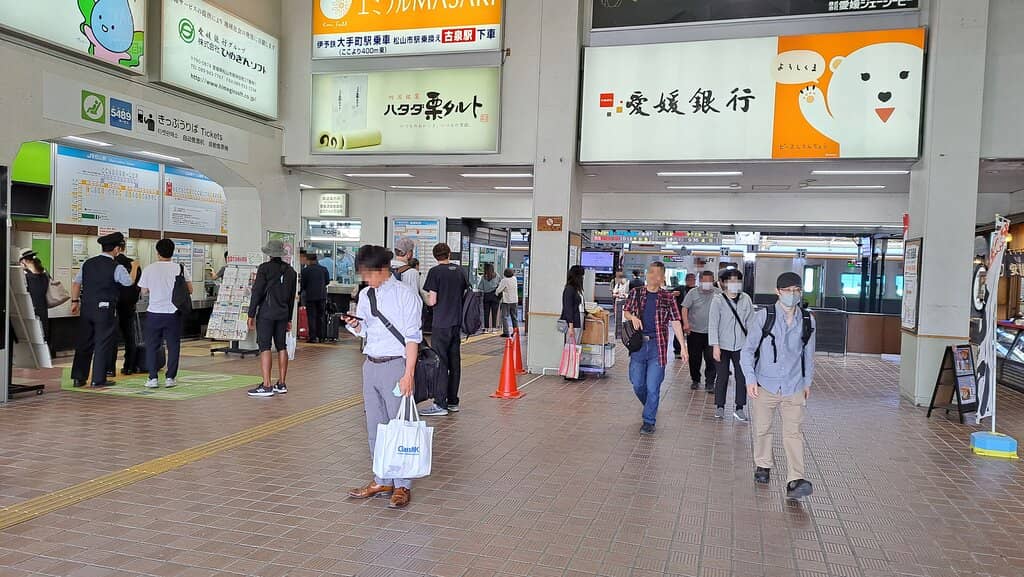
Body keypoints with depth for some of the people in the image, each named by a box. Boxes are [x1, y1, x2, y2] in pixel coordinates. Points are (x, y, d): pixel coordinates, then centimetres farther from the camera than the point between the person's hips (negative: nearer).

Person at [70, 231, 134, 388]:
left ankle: (78, 378, 16)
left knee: (84, 342, 12)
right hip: (105, 310, -6)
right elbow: (129, 282, 2)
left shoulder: (87, 263, 7)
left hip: (86, 308, 6)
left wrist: (75, 301, 18)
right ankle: (98, 380, 4)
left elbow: (76, 283, 11)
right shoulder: (116, 267, -10)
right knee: (103, 344, 2)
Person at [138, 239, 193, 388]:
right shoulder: (180, 268, -5)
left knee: (151, 346, 10)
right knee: (173, 346, 8)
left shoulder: (149, 269, -3)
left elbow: (144, 291, 6)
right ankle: (170, 378, 8)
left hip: (154, 313, 0)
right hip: (173, 313, 0)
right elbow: (189, 290, -2)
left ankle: (153, 378, 8)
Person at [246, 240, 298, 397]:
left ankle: (266, 386, -11)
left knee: (265, 347, -6)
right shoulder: (290, 271, 11)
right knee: (281, 347, 10)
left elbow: (257, 292, -10)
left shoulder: (265, 268, -7)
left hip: (266, 313, -6)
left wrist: (251, 315, -5)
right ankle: (282, 384, 15)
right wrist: (289, 318, 20)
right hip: (283, 314, 6)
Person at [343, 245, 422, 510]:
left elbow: (412, 337, -11)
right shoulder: (365, 295, 10)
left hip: (396, 365, -6)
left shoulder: (405, 295, -8)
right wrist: (355, 325, -3)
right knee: (375, 427, 12)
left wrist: (408, 373, -16)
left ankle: (402, 486, 9)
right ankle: (381, 481, 24)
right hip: (371, 365, 7)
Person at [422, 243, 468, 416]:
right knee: (454, 362, 10)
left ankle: (440, 404, -3)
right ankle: (453, 402, 17)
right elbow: (466, 294, 13)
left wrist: (426, 298, 8)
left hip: (441, 324, -6)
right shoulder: (459, 270, 7)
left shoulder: (435, 272, -10)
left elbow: (432, 301, -13)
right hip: (457, 323, 6)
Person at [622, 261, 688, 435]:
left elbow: (675, 322, 0)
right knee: (637, 384, 9)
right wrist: (633, 317, -7)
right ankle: (650, 407, 37)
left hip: (657, 346, -2)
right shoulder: (636, 293, 6)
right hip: (638, 344, 2)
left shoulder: (668, 297, 2)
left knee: (653, 386, -3)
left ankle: (649, 421, 8)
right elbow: (625, 312, 16)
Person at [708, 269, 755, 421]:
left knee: (742, 377, 5)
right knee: (722, 376, 6)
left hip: (741, 346, 2)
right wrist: (715, 346, -16)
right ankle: (719, 406, 20)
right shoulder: (718, 301, -9)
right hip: (723, 345, -2)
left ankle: (740, 408, 16)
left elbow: (750, 322, 4)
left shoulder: (746, 299, -2)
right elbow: (713, 324, -10)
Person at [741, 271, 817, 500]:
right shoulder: (763, 317, -6)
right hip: (765, 384, -1)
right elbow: (748, 350, -3)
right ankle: (763, 465, 34)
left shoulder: (807, 320, 3)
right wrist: (750, 379, -10)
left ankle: (795, 481, -10)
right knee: (762, 429, 12)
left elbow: (808, 353, 15)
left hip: (794, 387, 1)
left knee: (793, 432, -7)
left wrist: (808, 382, 18)